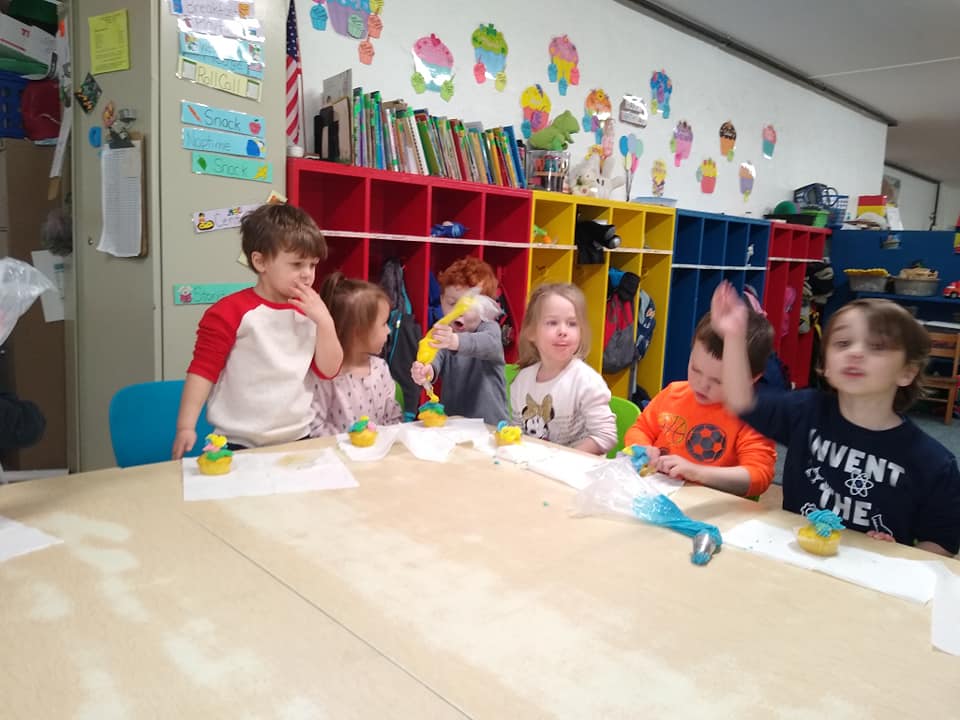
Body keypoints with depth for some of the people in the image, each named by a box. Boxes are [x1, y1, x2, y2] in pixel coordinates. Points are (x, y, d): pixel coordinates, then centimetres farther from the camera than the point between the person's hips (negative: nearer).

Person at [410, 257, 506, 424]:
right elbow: (436, 358, -15)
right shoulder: (443, 335, 3)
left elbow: (487, 344, -25)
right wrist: (427, 370, -38)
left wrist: (456, 341, -44)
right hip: (451, 422, 5)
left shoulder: (490, 329, -4)